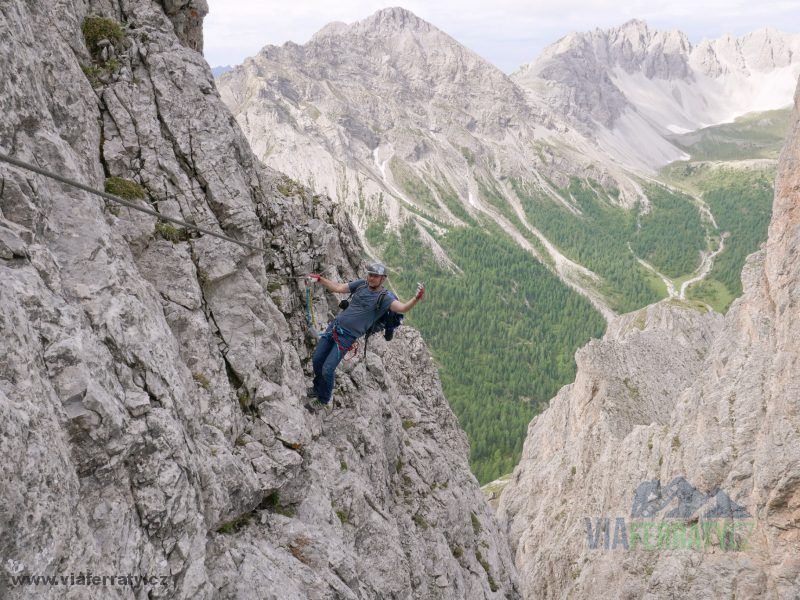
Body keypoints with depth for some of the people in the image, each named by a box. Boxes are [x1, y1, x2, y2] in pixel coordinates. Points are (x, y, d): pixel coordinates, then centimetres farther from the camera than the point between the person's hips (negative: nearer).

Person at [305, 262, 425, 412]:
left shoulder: (385, 297, -13)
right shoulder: (361, 284, 4)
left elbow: (402, 308, -29)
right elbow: (338, 288, 12)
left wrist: (416, 299, -48)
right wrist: (319, 279, 7)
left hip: (347, 336, -6)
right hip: (335, 325, 6)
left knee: (327, 369, -8)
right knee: (316, 360, 13)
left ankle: (323, 399, 20)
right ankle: (318, 388, 42)